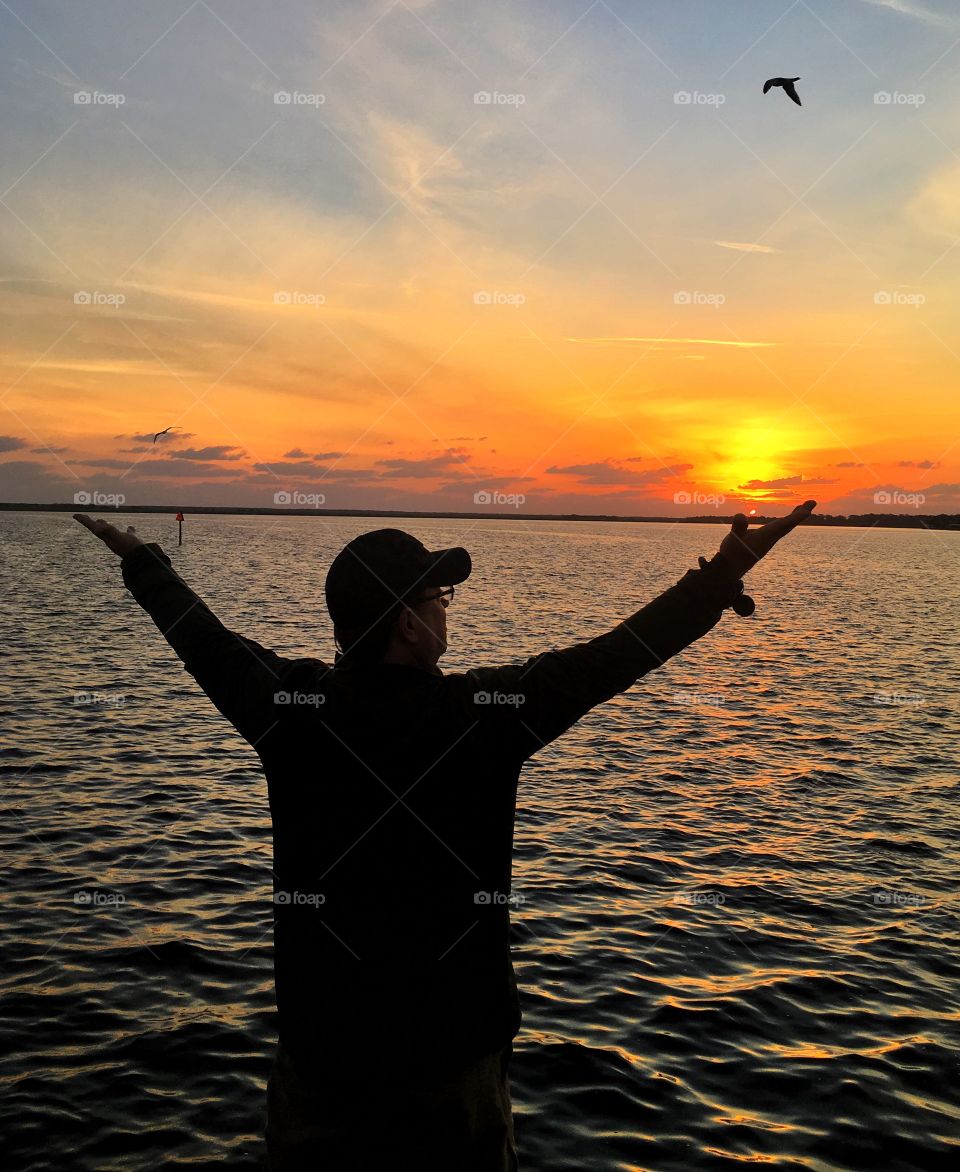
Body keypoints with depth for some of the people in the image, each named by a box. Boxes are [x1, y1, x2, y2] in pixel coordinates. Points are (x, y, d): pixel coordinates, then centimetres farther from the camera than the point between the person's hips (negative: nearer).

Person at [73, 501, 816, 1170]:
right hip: (451, 1035, -2)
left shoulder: (289, 709, -10)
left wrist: (142, 561, 24)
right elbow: (618, 655, -15)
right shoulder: (486, 713, -20)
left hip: (319, 1031, 3)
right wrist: (723, 574, -7)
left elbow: (205, 640, 6)